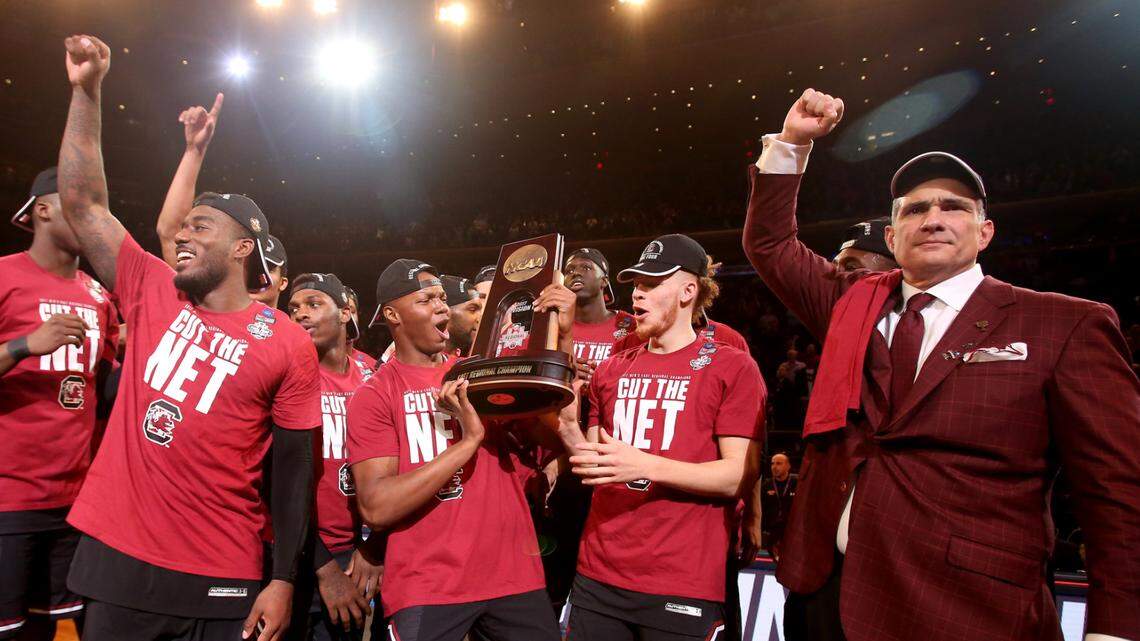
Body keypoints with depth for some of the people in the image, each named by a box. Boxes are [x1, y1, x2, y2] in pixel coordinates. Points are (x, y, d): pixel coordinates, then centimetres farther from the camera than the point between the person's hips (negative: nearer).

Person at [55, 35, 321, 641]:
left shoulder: (288, 345, -6)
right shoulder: (153, 293, 5)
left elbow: (294, 466, -5)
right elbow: (82, 202, 5)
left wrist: (283, 580, -7)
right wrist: (86, 91, 1)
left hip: (223, 581, -3)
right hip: (116, 559, 4)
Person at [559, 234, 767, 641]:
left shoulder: (733, 368, -4)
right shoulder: (611, 371, 11)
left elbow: (740, 477, -11)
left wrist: (645, 465, -22)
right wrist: (569, 432, -3)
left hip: (683, 586, -4)